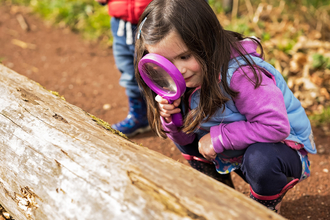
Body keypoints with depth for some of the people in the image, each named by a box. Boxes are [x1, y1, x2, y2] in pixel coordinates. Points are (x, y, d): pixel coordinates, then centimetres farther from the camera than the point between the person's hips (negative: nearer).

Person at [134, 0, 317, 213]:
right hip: (235, 150, 7)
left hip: (284, 145, -7)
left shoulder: (239, 74, -33)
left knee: (260, 159, -38)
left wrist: (218, 137, -30)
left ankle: (268, 206, -3)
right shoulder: (187, 80, -9)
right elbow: (183, 138, -1)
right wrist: (170, 118, -24)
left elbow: (275, 126, -37)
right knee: (186, 135, 2)